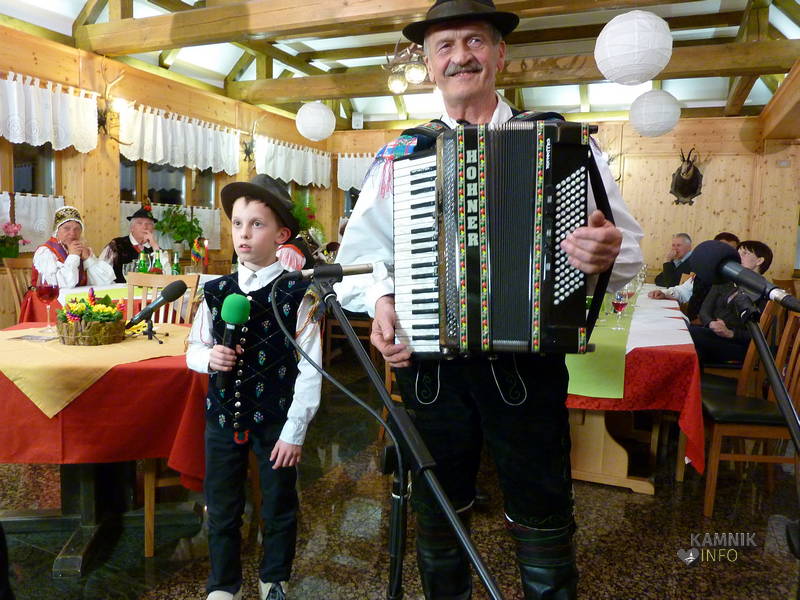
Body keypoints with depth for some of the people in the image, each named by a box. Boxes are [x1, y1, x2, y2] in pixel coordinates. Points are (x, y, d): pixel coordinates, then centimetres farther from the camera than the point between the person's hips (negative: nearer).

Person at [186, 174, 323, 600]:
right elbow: (194, 349, 11)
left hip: (276, 420, -3)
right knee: (221, 509, 16)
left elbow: (309, 369, -10)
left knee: (279, 509, 15)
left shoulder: (297, 295, -11)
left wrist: (294, 430, -11)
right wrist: (209, 357, -13)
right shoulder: (217, 291, 0)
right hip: (223, 415, 3)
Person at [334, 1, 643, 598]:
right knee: (438, 519, 19)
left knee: (544, 524, 12)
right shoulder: (399, 156, 6)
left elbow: (629, 249, 0)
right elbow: (360, 251, 5)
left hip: (527, 363, -1)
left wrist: (607, 254, -23)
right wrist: (381, 300, -14)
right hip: (429, 364, 2)